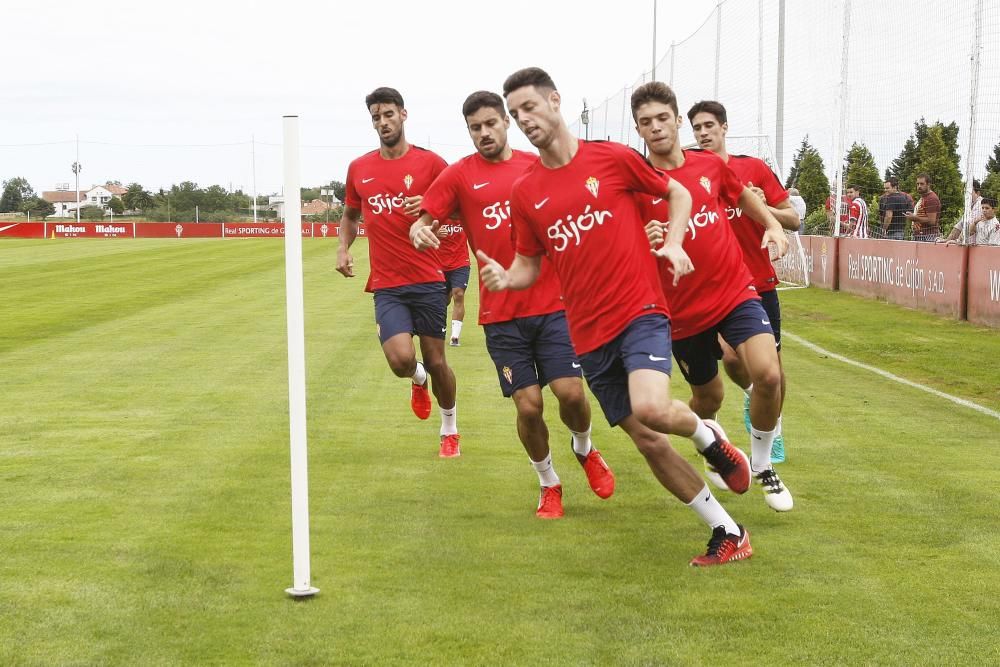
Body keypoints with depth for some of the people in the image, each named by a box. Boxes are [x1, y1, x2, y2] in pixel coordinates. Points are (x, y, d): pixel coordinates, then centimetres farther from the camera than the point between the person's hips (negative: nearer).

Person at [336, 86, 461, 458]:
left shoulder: (430, 162, -2)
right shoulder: (359, 169, 8)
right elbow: (350, 214, 24)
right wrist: (343, 248, 6)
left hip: (428, 280, -1)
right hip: (386, 285, 2)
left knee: (435, 361, 5)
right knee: (401, 358, -17)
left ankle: (450, 430, 30)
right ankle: (418, 381, 22)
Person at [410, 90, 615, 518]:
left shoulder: (538, 166, 6)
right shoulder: (459, 175, 1)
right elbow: (422, 221, -3)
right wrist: (418, 231, -27)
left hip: (553, 303, 1)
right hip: (501, 313, -1)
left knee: (571, 393, -8)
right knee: (528, 405, -2)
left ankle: (584, 450, 27)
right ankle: (548, 483, 24)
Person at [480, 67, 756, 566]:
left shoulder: (612, 158, -2)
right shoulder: (524, 192, 6)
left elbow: (677, 193, 11)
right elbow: (528, 265, 11)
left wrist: (673, 243, -6)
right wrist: (504, 277, -12)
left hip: (640, 310, -4)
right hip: (589, 333, 4)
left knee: (651, 408, -29)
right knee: (648, 443, 4)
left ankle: (709, 437, 7)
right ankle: (729, 534, 18)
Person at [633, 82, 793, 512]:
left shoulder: (711, 165, 1)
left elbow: (743, 195, 23)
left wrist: (773, 225, 7)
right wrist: (646, 244, -28)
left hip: (735, 291, 2)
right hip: (684, 311, -1)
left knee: (767, 374, -20)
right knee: (708, 398, 14)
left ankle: (762, 465, 6)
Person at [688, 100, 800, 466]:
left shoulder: (754, 168, -1)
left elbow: (792, 219, 0)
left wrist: (763, 208, -20)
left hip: (759, 282, 0)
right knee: (731, 356, -13)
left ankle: (773, 429, 29)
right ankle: (751, 394, 23)